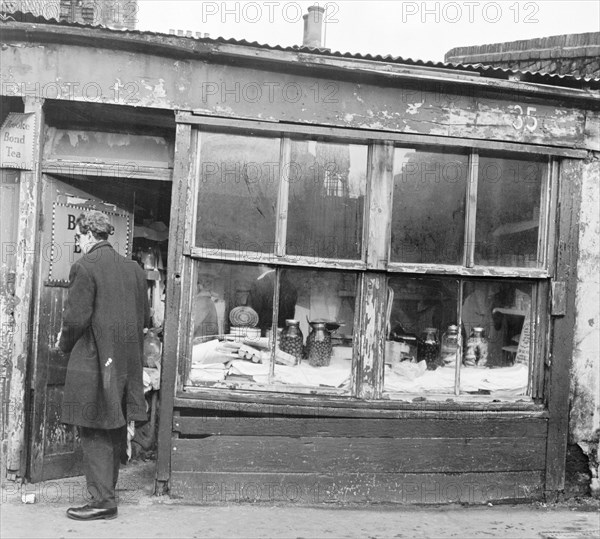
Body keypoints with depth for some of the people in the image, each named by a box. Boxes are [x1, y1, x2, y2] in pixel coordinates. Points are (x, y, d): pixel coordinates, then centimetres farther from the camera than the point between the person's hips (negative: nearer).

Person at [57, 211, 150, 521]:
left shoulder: (84, 268, -11)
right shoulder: (134, 269, 8)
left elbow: (76, 319, -15)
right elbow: (145, 318, 11)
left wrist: (64, 344, 3)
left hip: (93, 362, -7)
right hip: (126, 362, 7)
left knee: (94, 433, 1)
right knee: (114, 431, 15)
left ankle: (102, 501, 4)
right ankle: (107, 492, 25)